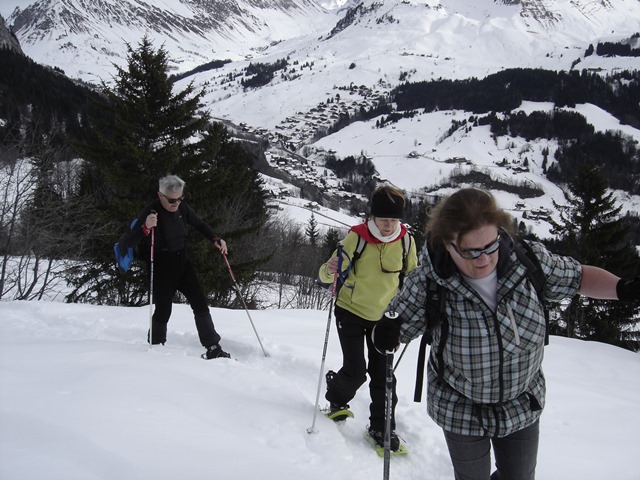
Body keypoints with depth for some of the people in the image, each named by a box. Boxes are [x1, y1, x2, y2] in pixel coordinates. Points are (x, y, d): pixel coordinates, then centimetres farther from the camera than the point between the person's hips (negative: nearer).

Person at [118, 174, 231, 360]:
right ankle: (155, 348, 24)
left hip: (182, 262, 6)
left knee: (200, 304, 2)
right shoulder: (151, 212, -22)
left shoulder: (182, 207, -4)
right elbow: (126, 243, -28)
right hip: (162, 268, -6)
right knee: (163, 311, 0)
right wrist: (145, 228, -45)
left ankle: (213, 349, 8)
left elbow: (199, 224, 16)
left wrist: (215, 239, 0)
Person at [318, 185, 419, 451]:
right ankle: (337, 399, 27)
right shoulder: (357, 236, -19)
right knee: (355, 370, -5)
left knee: (383, 374, 3)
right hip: (350, 312, -3)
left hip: (383, 316, 3)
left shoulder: (406, 241, -10)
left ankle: (381, 427, 19)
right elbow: (328, 274, -19)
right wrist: (329, 270, -42)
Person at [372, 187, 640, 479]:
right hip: (461, 411, -2)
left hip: (523, 407, 3)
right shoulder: (428, 283, -26)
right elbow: (400, 327, -13)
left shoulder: (530, 260, -21)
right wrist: (385, 334, -36)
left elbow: (578, 277, -3)